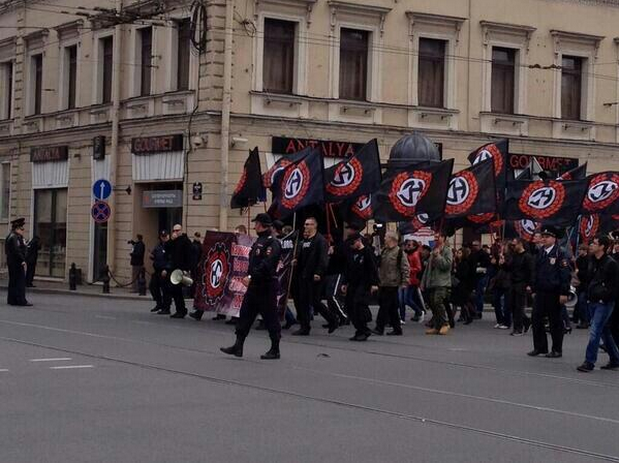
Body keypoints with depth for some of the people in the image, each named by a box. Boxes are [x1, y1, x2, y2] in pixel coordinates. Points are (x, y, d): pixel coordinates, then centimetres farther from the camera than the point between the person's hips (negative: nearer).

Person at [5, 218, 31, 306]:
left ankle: (11, 300, 16)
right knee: (20, 281, -8)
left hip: (11, 263, 11)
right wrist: (22, 261, -21)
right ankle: (21, 300, -8)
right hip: (17, 263, -11)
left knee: (13, 282, 13)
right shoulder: (14, 237, -16)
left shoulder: (10, 236, 18)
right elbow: (16, 251, -23)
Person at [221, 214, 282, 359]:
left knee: (270, 317, -1)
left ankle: (275, 350, 7)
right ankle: (238, 346, 11)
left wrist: (251, 276, -27)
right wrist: (248, 277, 13)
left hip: (267, 286, -10)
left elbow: (267, 264, -25)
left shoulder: (272, 242, -15)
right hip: (254, 285, 10)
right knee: (245, 314, 8)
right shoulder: (259, 241, 17)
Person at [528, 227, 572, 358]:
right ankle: (539, 347, 16)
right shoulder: (540, 253, 11)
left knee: (555, 322, 3)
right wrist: (534, 290, 15)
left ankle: (557, 350, 12)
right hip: (540, 292, 7)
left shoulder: (559, 254, -9)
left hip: (554, 293, -7)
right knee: (536, 319, 6)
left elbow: (565, 275, -12)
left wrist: (564, 293, -16)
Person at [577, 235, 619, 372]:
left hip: (604, 303, -8)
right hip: (593, 302, 8)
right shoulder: (592, 261, 10)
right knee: (604, 331, 15)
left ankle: (589, 362, -8)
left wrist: (605, 295, -17)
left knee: (594, 332, -11)